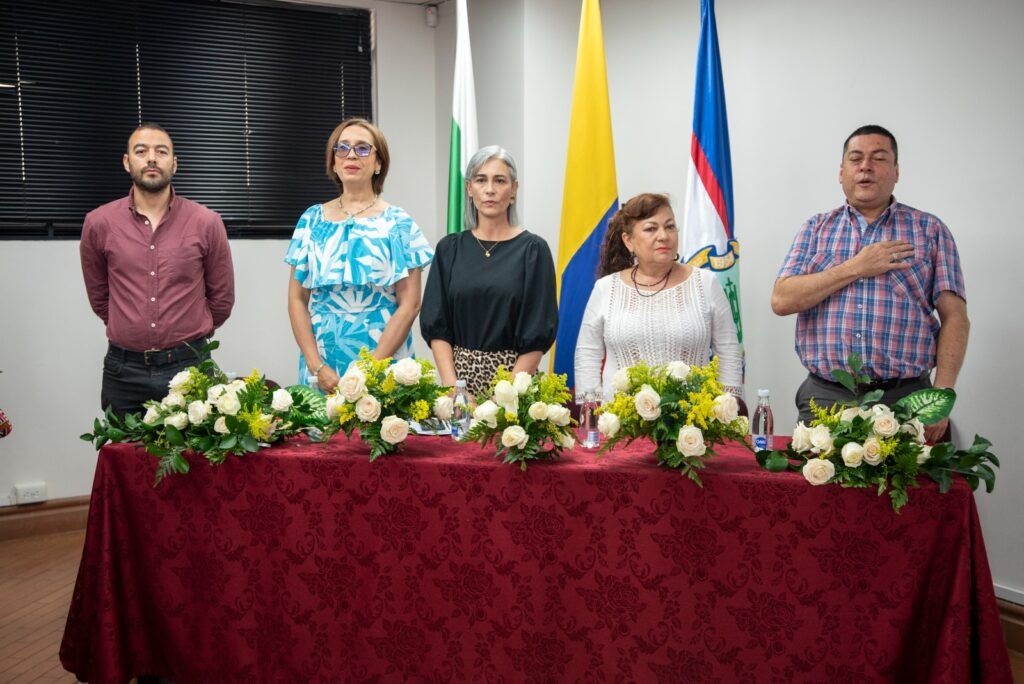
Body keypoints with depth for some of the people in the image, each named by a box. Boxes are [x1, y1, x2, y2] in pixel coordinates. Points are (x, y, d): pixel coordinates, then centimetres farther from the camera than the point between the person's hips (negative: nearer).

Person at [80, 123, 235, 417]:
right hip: (123, 369, 1)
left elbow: (221, 297, 7)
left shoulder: (206, 222, -4)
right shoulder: (98, 223, 0)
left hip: (189, 366, -1)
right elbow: (98, 296, 14)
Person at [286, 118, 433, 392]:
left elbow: (410, 304, -5)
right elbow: (297, 299, 5)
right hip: (321, 362, 2)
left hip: (383, 363, -2)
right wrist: (317, 367, -7)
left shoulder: (398, 223, -1)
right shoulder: (312, 220, 6)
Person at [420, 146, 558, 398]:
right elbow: (436, 326, 2)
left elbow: (537, 335, -7)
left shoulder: (532, 249, -3)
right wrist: (452, 387, -10)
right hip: (458, 373, 2)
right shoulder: (450, 248, 5)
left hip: (514, 372, -2)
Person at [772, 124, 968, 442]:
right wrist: (856, 268, -9)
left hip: (905, 399, 0)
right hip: (824, 397, 1)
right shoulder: (816, 228, 10)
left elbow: (955, 318, 2)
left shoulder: (930, 229, 8)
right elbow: (781, 300, -2)